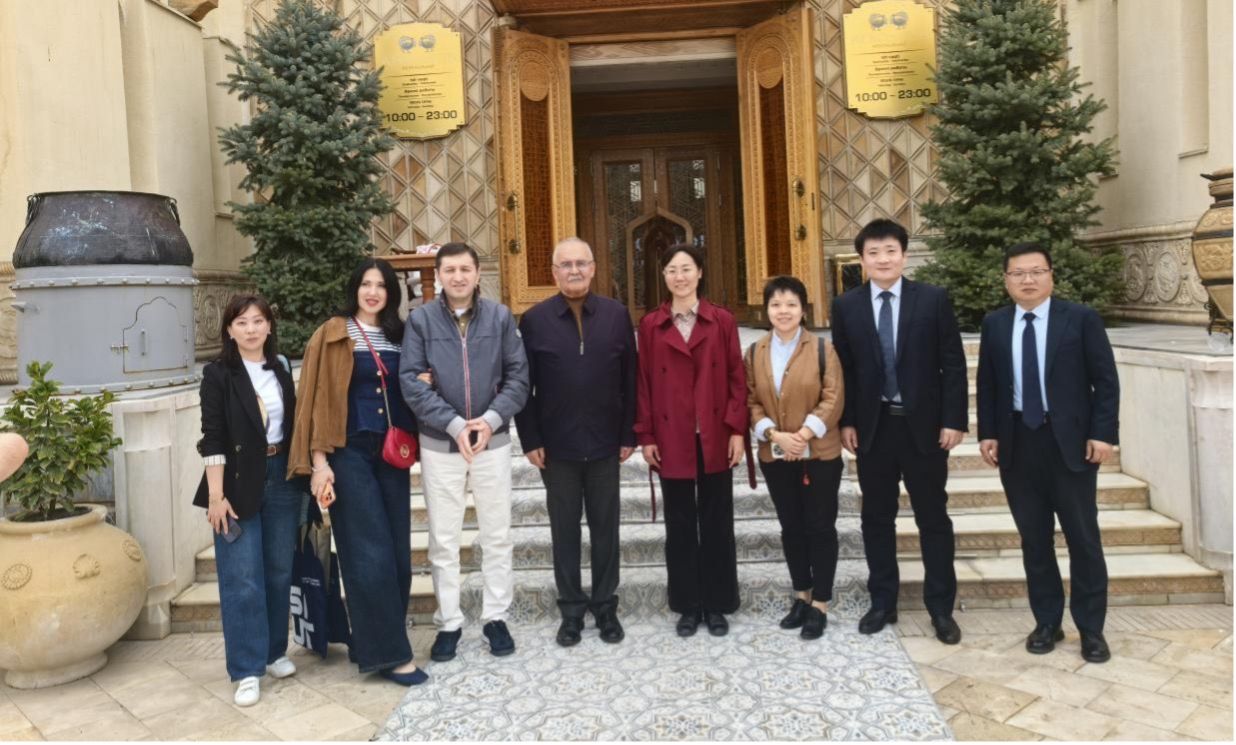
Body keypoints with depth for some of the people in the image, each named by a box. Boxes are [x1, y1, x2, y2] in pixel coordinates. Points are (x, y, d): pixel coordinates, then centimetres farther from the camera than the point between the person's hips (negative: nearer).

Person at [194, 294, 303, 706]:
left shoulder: (281, 371, 8)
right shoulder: (218, 374, -5)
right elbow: (212, 439, -10)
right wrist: (216, 495, -15)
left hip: (282, 478, 5)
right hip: (239, 483, -4)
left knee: (279, 571, 11)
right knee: (242, 579, -1)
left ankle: (275, 651, 26)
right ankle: (247, 669, 9)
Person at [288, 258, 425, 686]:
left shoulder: (399, 337, 12)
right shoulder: (332, 335, -1)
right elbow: (319, 399, -5)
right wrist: (319, 461, -12)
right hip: (350, 454, -5)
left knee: (397, 551, 5)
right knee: (370, 553, -6)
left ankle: (373, 644, 19)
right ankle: (389, 652, 1)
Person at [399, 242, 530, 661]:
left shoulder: (500, 317, 0)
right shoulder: (420, 320, -3)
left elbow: (518, 375, -2)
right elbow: (411, 381, -8)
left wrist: (491, 419, -15)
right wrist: (454, 424, -16)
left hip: (494, 441, 1)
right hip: (439, 443, 0)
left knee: (497, 535, 9)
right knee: (443, 539, 8)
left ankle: (495, 616, 23)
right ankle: (449, 622, 22)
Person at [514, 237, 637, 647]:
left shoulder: (617, 314, 2)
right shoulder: (534, 319, -1)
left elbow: (630, 379, 2)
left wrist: (629, 434, -1)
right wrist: (530, 440, -5)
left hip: (605, 443, 1)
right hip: (556, 445, -1)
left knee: (605, 528, 11)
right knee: (564, 529, 10)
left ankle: (606, 606, 25)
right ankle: (571, 609, 23)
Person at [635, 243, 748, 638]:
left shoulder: (722, 321, 2)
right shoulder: (650, 325, 3)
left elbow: (737, 378, 1)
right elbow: (644, 382, 3)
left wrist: (738, 430, -6)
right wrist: (646, 436, -2)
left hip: (715, 438, 0)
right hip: (672, 439, 0)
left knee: (717, 521, 8)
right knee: (680, 524, 9)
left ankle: (717, 605, 21)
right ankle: (688, 605, 21)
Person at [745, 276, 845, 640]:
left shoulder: (822, 349, -6)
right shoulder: (755, 353, 4)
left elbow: (833, 399, -10)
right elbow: (751, 402, 2)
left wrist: (804, 434, -19)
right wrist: (775, 435, -13)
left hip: (820, 454, -3)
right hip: (775, 457, 3)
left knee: (820, 527, 4)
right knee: (791, 527, 14)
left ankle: (820, 603, 16)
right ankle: (802, 595, 29)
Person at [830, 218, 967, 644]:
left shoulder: (933, 300, -2)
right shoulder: (846, 306, 3)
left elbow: (953, 365, -3)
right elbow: (842, 369, 4)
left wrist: (953, 420, -8)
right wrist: (846, 422, -2)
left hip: (923, 425, -1)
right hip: (872, 426, 2)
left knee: (933, 518, 8)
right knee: (877, 518, 10)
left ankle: (941, 608, 19)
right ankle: (882, 602, 23)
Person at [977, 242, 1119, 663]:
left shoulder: (1081, 319, -2)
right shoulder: (994, 325, 6)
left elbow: (1106, 380, -3)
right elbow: (987, 384, 8)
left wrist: (1103, 433, -11)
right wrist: (987, 433, 0)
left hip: (1070, 441, -2)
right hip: (1017, 442, 3)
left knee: (1083, 537, 6)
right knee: (1034, 538, 10)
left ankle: (1091, 628, 19)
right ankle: (1047, 622, 22)